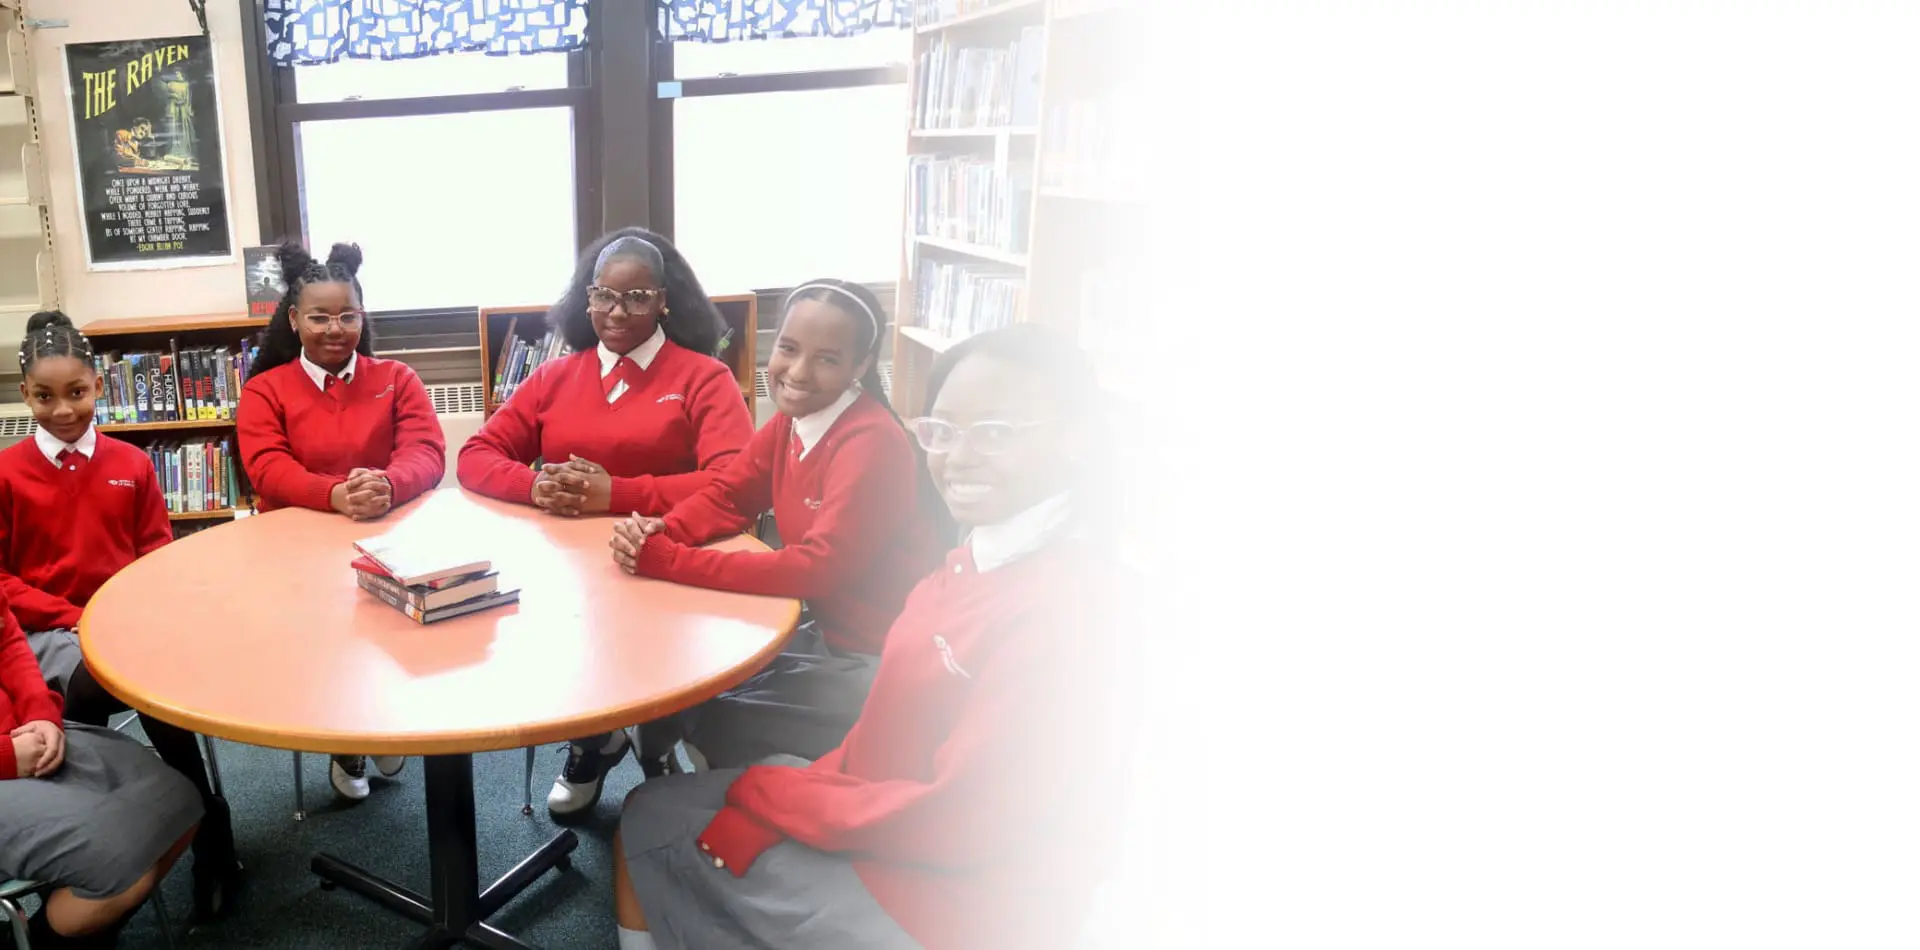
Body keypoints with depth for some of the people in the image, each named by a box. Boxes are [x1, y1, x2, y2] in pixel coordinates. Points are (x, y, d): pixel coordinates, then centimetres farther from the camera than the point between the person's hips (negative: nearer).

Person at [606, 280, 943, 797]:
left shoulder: (872, 443, -24)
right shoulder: (792, 418, 2)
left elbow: (820, 567, -29)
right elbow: (726, 497, 5)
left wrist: (668, 560, -28)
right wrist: (658, 532, -17)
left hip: (880, 664, -8)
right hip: (823, 630, 8)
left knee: (707, 720, -6)